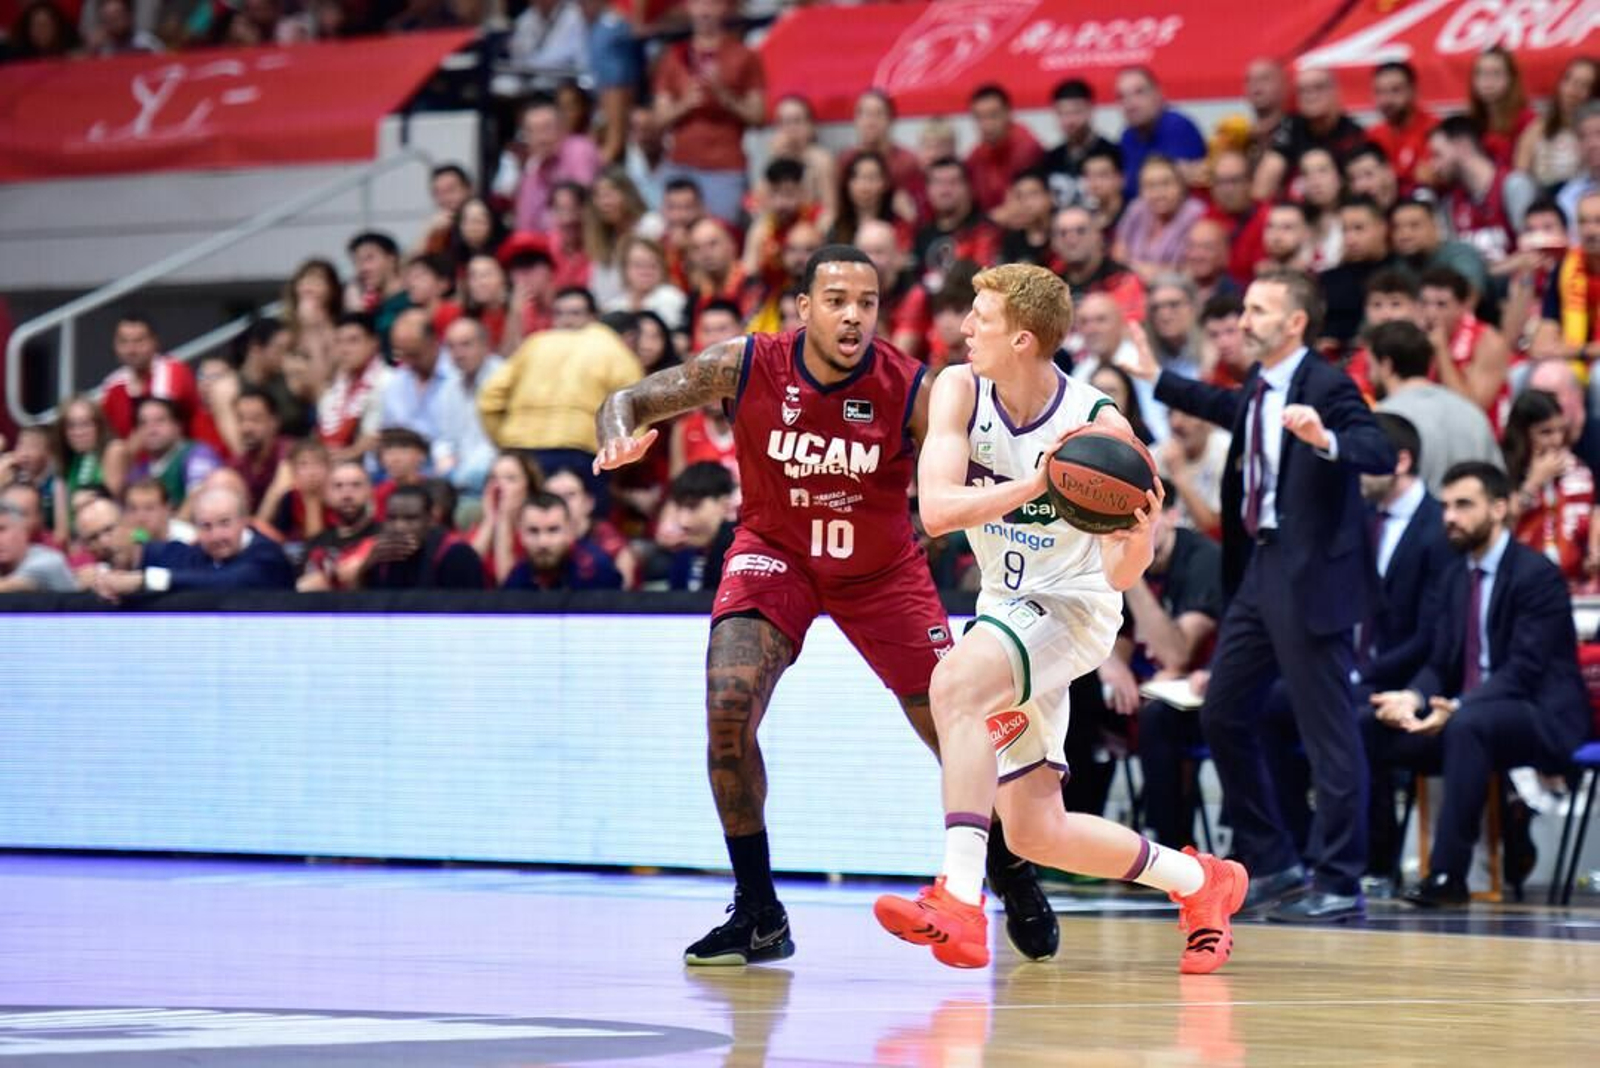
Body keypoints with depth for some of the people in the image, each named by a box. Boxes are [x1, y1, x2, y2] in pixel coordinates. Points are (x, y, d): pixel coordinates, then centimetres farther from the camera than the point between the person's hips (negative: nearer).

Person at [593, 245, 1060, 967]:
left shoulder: (912, 391, -24)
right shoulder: (746, 366, -21)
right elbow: (628, 401, -13)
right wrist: (620, 440, -37)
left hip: (882, 568, 0)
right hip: (775, 552, 0)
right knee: (728, 709, -21)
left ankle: (1014, 880, 30)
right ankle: (758, 914, -7)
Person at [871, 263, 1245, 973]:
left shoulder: (1099, 424, -19)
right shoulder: (960, 392, -10)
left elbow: (1119, 575, -15)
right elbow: (935, 509, -23)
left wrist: (1141, 539, -37)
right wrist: (1034, 484, -35)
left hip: (1074, 604, -6)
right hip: (1006, 607, 6)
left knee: (956, 682, -36)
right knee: (1035, 833, 8)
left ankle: (960, 902, -41)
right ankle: (1201, 884, 31)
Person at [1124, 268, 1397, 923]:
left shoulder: (1326, 388, -15)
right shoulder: (1257, 387, 11)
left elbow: (1381, 454, -28)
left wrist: (1326, 441, -46)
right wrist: (1158, 380, 41)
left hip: (1311, 575, -10)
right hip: (1260, 567, 10)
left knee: (1326, 730, -5)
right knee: (1222, 715, 15)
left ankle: (1338, 884, 1)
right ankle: (1271, 863, 24)